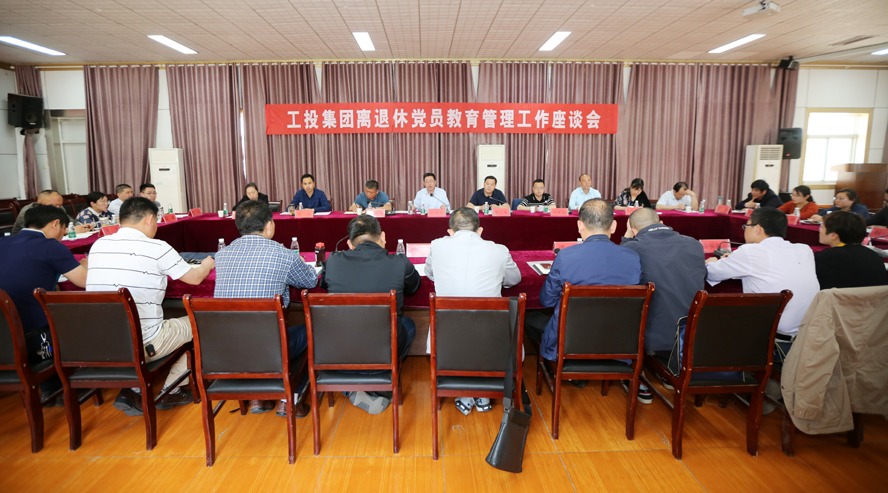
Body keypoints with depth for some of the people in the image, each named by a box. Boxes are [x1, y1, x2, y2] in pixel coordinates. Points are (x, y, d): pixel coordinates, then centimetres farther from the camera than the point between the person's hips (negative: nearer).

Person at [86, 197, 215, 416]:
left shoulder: (98, 245, 5)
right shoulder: (157, 248, -12)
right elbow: (195, 278, 2)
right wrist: (207, 265, 23)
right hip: (142, 346, -6)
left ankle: (130, 389, 19)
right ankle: (169, 392, 24)